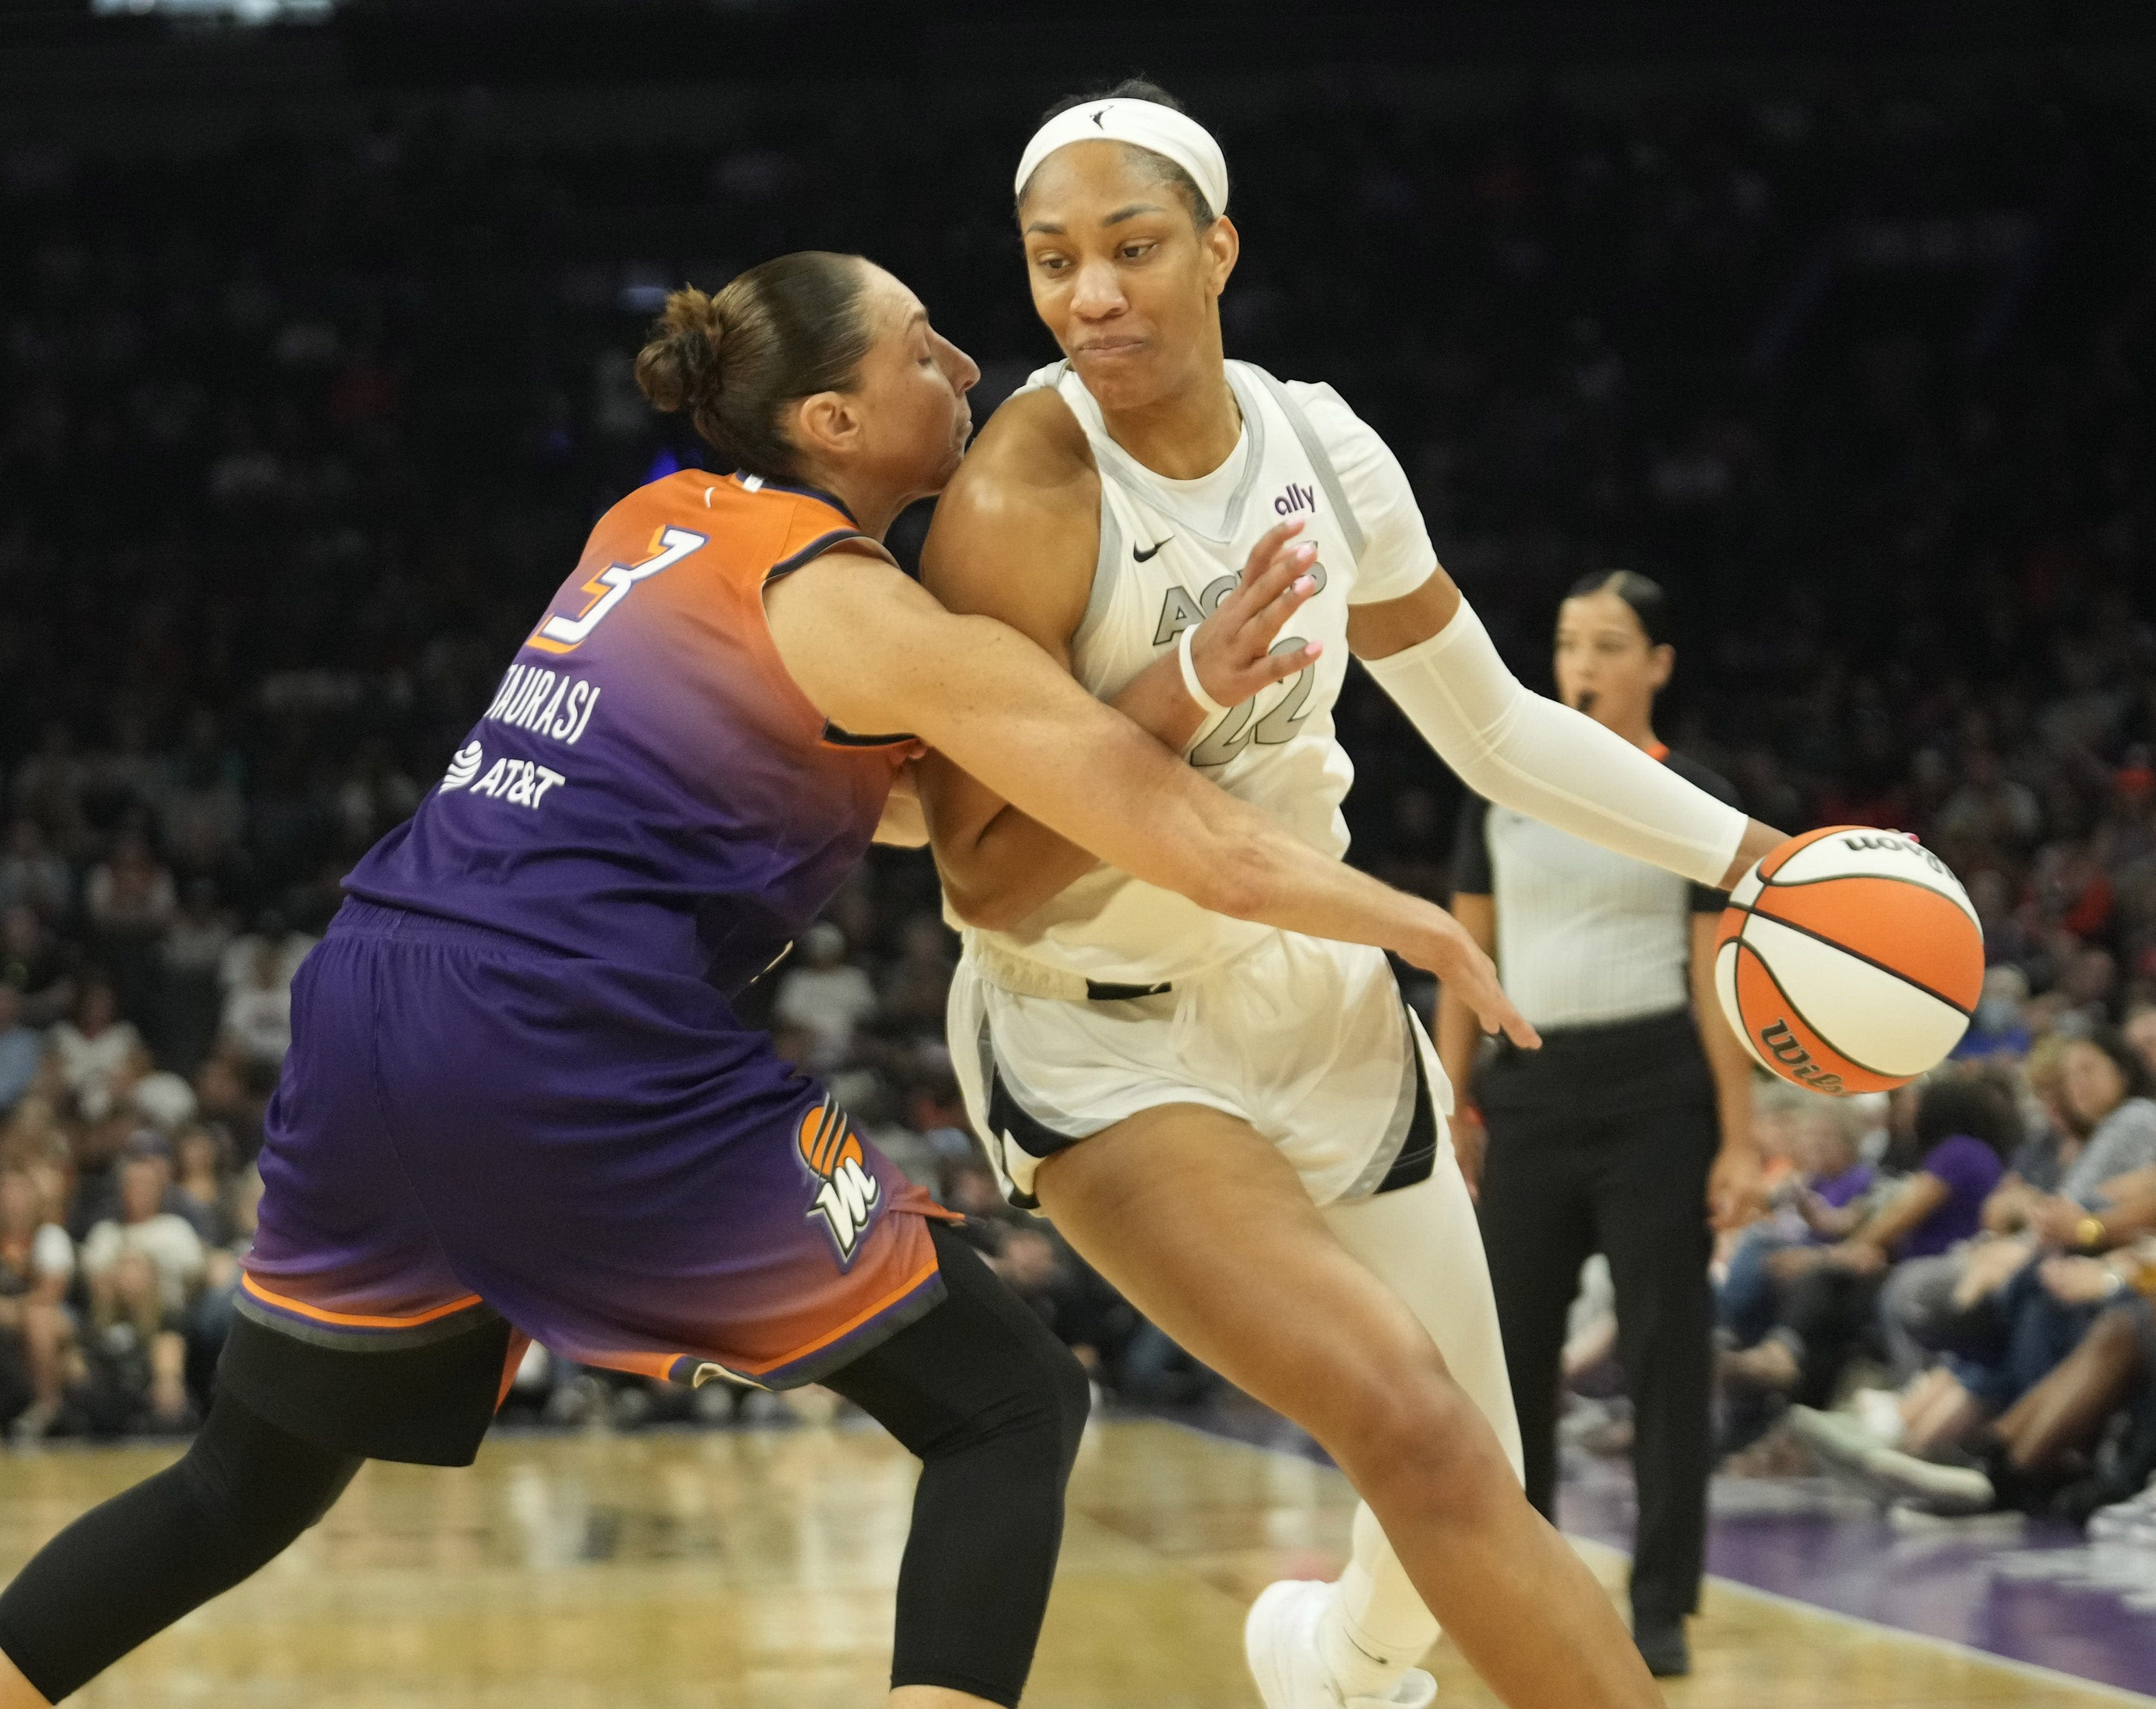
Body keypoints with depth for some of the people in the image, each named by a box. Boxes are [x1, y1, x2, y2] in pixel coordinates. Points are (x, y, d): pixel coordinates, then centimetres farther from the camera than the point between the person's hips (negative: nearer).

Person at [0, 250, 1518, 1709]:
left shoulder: (666, 522, 19)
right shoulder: (856, 604, -4)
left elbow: (883, 801, 31)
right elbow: (1185, 838, -7)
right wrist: (1414, 922, 6)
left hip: (368, 1010, 8)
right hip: (577, 1051, -8)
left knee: (254, 1481, 23)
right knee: (1012, 1413, 2)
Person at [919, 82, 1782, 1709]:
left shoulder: (1321, 451, -5)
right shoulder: (1022, 508, -23)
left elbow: (1495, 724, 9)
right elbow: (990, 885, -20)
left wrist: (1748, 853, 6)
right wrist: (1184, 696, -33)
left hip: (1319, 995, 6)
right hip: (1104, 1042, -6)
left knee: (1475, 1491, 14)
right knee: (1409, 1421, -27)